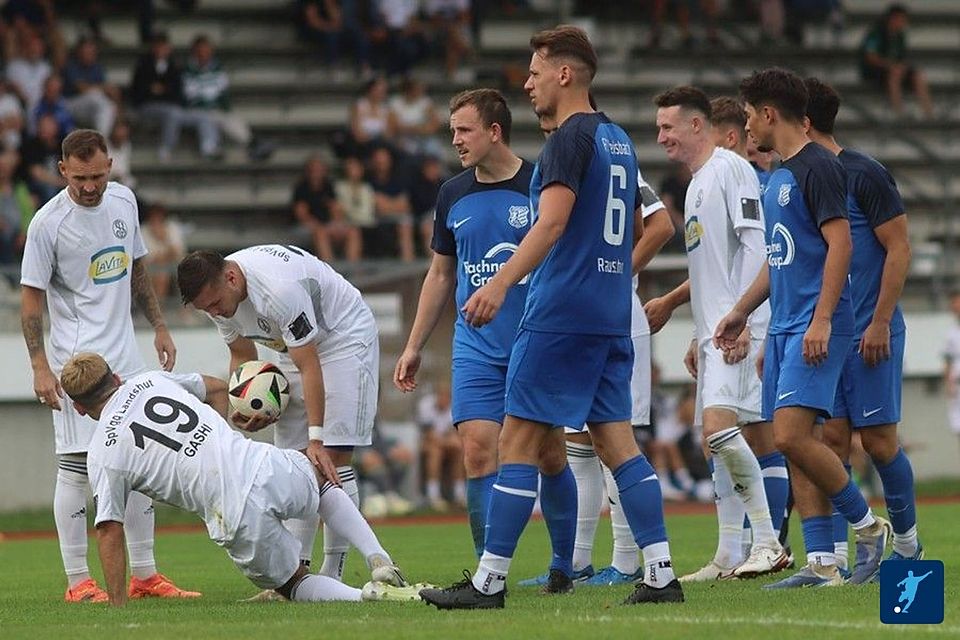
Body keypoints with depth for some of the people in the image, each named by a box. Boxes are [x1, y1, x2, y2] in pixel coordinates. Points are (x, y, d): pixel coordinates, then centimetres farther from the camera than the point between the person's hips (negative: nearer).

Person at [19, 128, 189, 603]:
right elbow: (31, 297, -10)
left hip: (125, 356, 7)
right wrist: (40, 367, -17)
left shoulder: (124, 201, 6)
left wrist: (158, 326, 17)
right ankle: (78, 581, -3)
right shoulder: (48, 223, -13)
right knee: (77, 466, -7)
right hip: (77, 361, -7)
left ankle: (144, 575, 16)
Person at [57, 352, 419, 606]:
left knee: (290, 584, 20)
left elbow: (110, 532, 1)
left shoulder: (102, 457, 4)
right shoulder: (151, 381, 18)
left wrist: (117, 608, 7)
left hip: (238, 516, -4)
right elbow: (217, 387, 34)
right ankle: (379, 562, 17)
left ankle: (363, 597, -11)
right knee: (321, 481, 38)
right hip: (265, 465, 4)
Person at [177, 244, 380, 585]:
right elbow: (242, 356, 5)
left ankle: (332, 576, -13)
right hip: (294, 349, 8)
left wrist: (316, 438, -35)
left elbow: (309, 367, -33)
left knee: (332, 458, -15)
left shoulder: (280, 289, -37)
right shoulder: (217, 293, -11)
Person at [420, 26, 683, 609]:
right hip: (611, 316, 9)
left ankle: (489, 581, -7)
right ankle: (661, 573, 1)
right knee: (617, 441, 8)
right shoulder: (618, 140, 17)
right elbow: (637, 227, 28)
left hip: (559, 314, -9)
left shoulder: (571, 138, -11)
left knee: (520, 441, -6)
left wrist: (501, 283, -33)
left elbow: (553, 219, -25)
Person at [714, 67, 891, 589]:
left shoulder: (817, 168, -10)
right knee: (795, 442, 4)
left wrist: (821, 320, -23)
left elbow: (839, 243, -17)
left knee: (792, 436, -18)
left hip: (815, 326, -10)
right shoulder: (779, 176, 19)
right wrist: (742, 311, 28)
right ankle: (821, 562, 3)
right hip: (783, 328, 10)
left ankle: (867, 524, -3)